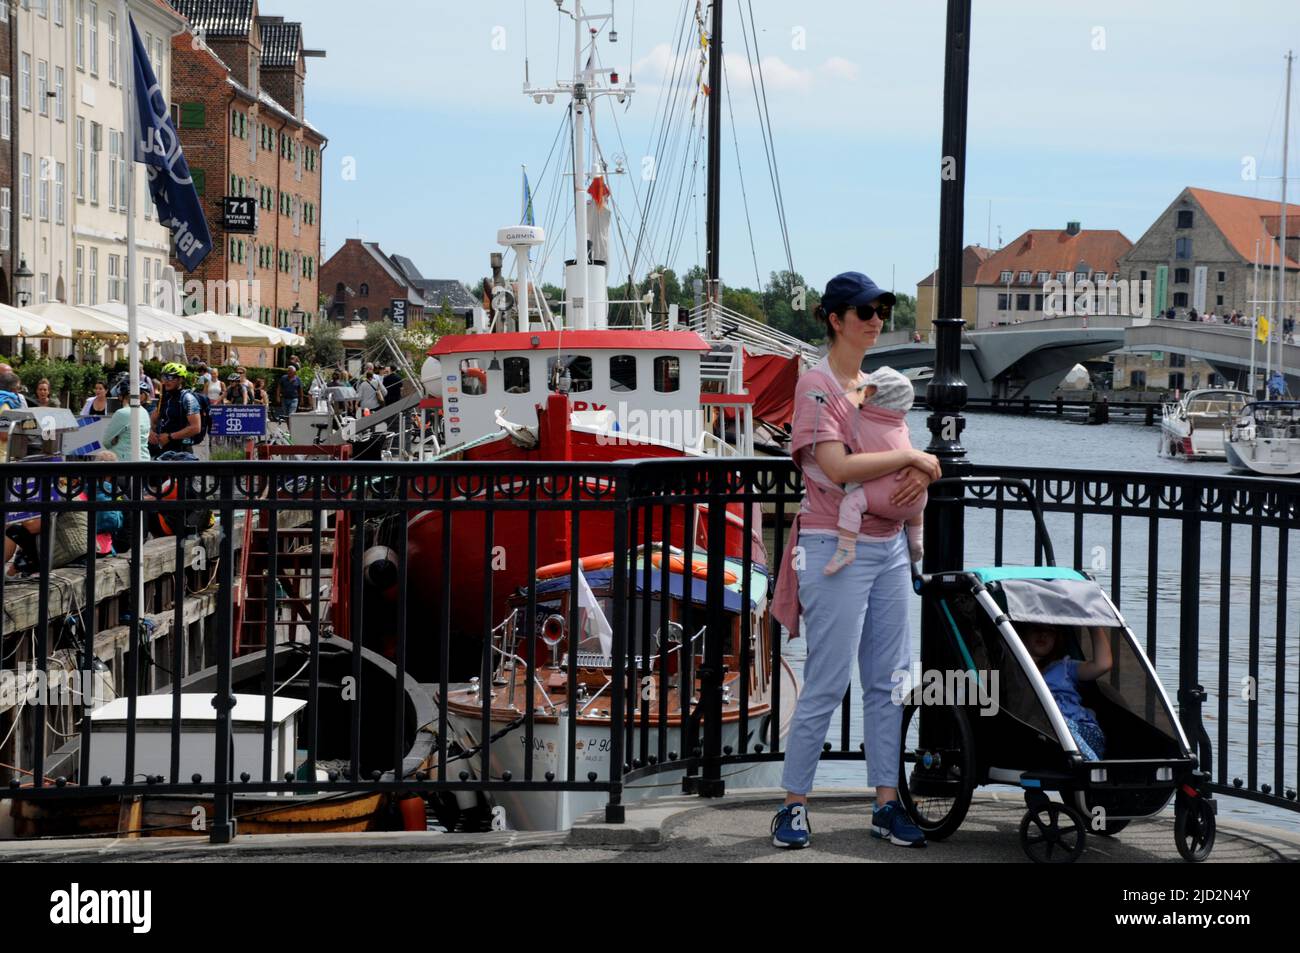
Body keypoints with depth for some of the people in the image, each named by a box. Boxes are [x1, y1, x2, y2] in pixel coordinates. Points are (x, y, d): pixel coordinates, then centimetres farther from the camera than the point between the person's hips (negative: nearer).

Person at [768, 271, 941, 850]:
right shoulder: (816, 385, -9)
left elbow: (912, 457, 16)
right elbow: (837, 467, -21)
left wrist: (921, 473, -8)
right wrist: (912, 456, -14)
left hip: (889, 547, 8)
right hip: (836, 547, -8)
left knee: (888, 682, 9)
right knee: (826, 686, -4)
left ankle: (887, 804, 16)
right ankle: (793, 804, 7)